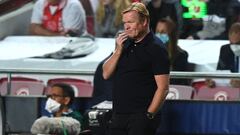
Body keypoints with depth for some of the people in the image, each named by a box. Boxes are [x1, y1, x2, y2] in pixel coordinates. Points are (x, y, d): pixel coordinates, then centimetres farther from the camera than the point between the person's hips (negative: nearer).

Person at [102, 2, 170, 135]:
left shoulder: (155, 48, -8)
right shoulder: (125, 43, 14)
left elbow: (163, 88, -13)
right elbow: (106, 74, 10)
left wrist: (149, 115, -17)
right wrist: (118, 51, -3)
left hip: (141, 117, -7)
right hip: (118, 116, 7)